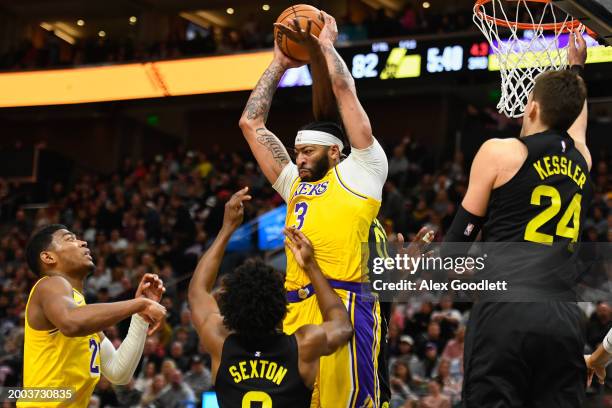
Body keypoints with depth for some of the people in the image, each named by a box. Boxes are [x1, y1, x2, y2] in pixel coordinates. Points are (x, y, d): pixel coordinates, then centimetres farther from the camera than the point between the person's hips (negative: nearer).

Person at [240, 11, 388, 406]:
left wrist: (325, 44, 22)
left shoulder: (359, 172, 11)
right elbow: (251, 124, 30)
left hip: (344, 305, -6)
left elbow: (344, 90, 8)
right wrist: (280, 63, 32)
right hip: (296, 310, 7)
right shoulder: (295, 183, 28)